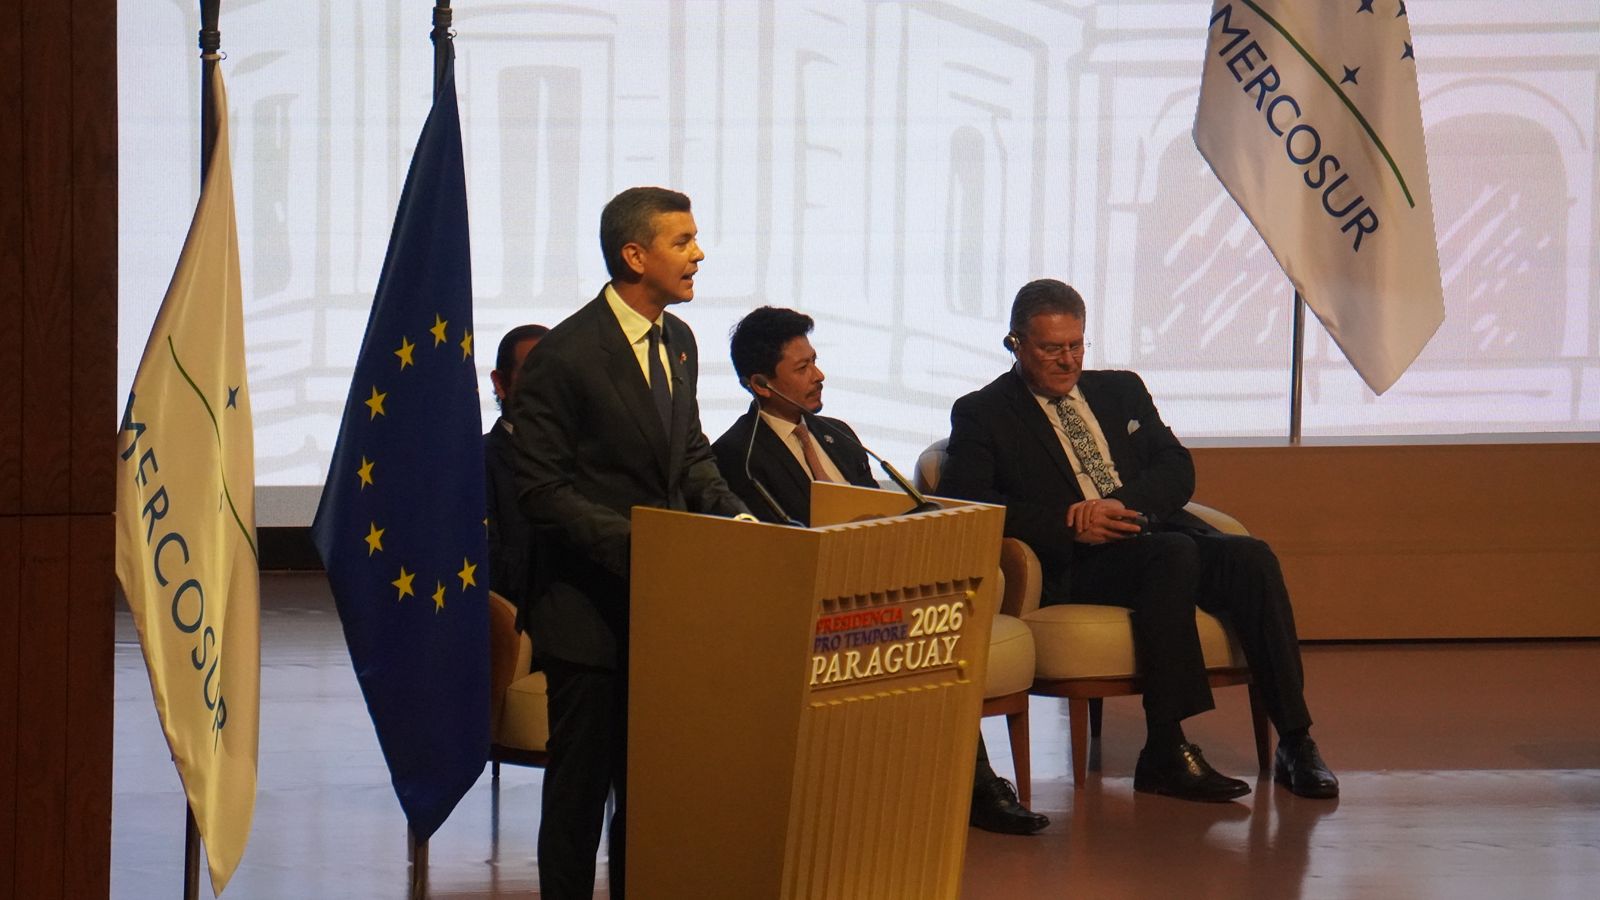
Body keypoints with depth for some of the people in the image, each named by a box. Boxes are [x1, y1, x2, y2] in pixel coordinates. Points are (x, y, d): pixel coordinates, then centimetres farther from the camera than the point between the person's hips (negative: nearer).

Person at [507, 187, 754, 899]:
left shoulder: (678, 341, 9)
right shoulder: (565, 355, -15)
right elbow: (541, 491, -16)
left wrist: (733, 516, -1)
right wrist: (634, 543, -24)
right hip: (589, 608, -7)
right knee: (581, 785, 2)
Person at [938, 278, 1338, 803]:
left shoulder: (1121, 391, 25)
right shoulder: (982, 415, 10)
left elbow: (1177, 469, 13)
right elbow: (966, 502, -5)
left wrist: (1121, 503, -10)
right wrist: (1068, 523, -17)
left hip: (1160, 531, 5)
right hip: (1073, 565, -5)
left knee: (1250, 558, -26)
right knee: (1173, 554, -35)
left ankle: (1295, 743, -27)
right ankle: (1165, 754, -37)